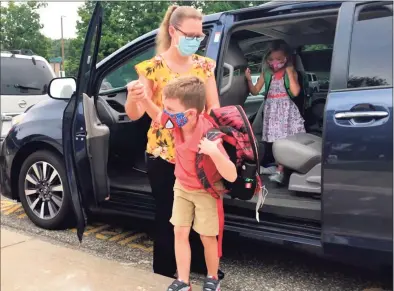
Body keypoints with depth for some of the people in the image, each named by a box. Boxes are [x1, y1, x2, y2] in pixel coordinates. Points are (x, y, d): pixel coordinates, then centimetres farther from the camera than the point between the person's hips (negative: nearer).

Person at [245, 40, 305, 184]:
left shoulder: (291, 72, -2)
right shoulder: (266, 73, 5)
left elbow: (295, 92, -15)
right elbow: (255, 91, 6)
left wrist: (289, 72, -15)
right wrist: (249, 79, -11)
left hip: (287, 110, -2)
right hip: (272, 110, 3)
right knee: (275, 140, 3)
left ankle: (280, 169, 2)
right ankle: (280, 167, 14)